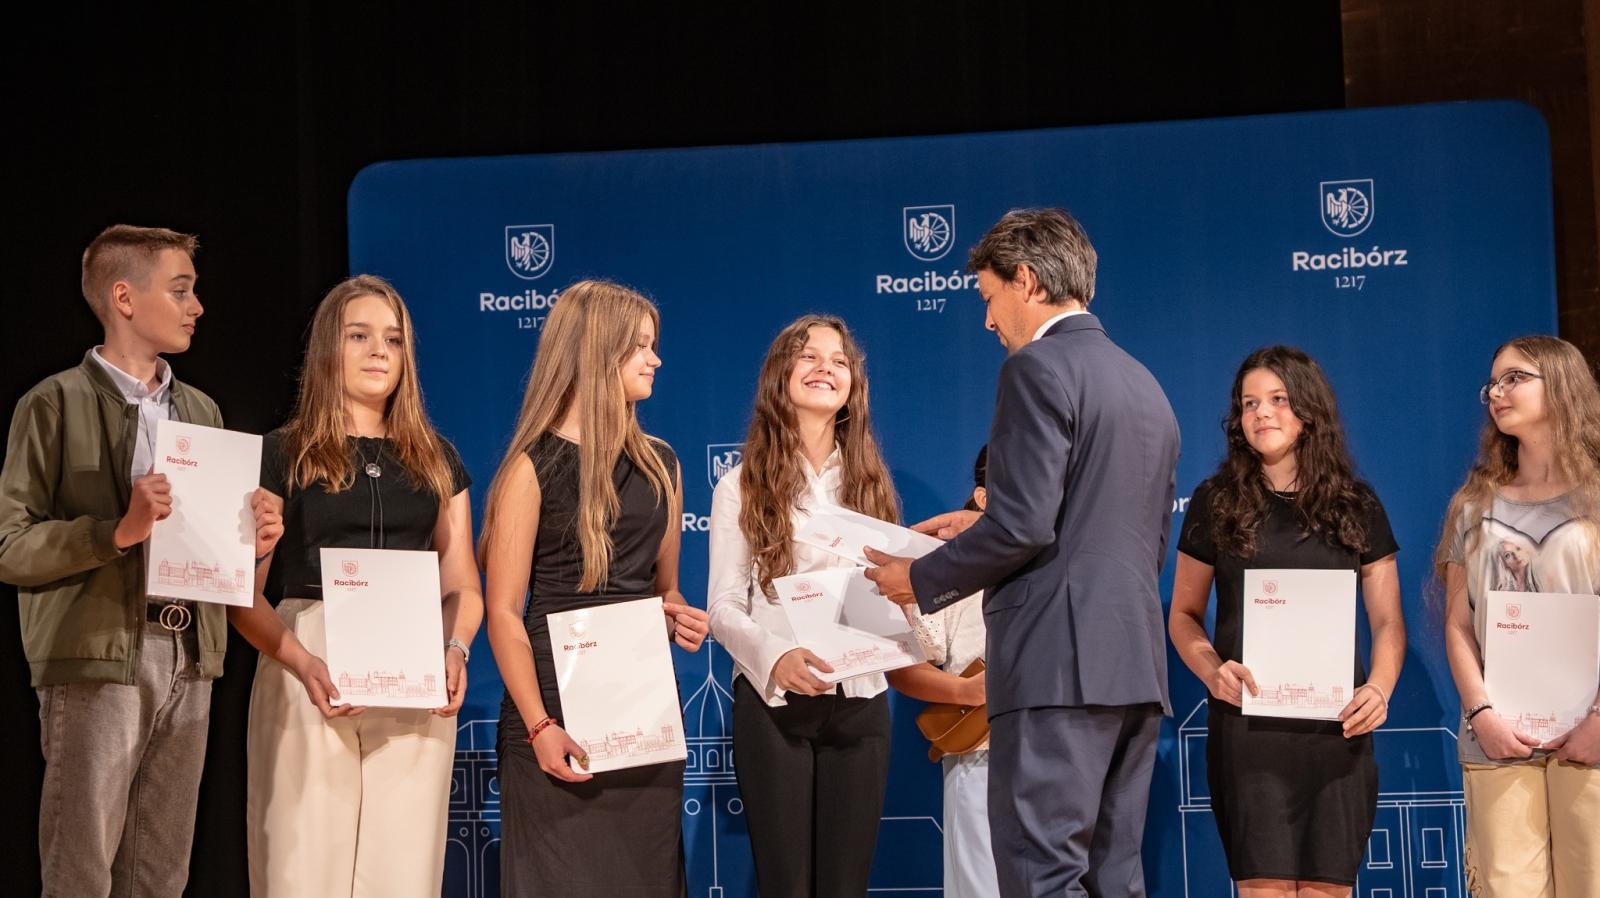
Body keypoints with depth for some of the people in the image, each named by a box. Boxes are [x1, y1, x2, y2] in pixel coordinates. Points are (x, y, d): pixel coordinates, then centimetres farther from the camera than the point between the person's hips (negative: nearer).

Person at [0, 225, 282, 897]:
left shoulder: (201, 410, 18)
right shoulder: (57, 405, -2)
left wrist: (251, 538, 2)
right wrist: (120, 531, -20)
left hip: (189, 662, 6)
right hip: (98, 661, -6)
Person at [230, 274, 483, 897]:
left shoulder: (436, 458, 15)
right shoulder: (282, 455, 5)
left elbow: (461, 584, 12)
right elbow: (245, 594, -1)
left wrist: (455, 650, -9)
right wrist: (302, 664, -18)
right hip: (311, 680, -2)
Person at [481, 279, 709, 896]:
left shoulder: (660, 464, 12)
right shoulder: (536, 466, -6)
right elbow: (504, 613, -10)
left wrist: (678, 619, -2)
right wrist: (539, 726, -19)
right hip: (560, 704, -5)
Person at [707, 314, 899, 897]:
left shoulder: (869, 481, 12)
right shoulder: (743, 486, 1)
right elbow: (724, 607, -4)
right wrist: (776, 656, -22)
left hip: (860, 700, 3)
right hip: (774, 701, -3)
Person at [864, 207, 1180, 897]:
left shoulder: (1038, 367, -7)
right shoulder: (1145, 385, 20)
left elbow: (1024, 526, -16)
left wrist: (922, 578, -1)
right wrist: (986, 528, 25)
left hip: (1058, 659, -9)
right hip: (1134, 662, 9)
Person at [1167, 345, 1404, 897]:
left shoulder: (1357, 507, 10)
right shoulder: (1216, 503, 7)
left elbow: (1387, 622, 10)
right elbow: (1183, 614, 10)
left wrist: (1379, 688, -10)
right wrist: (1212, 670, -10)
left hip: (1337, 726, 1)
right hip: (1247, 723, -1)